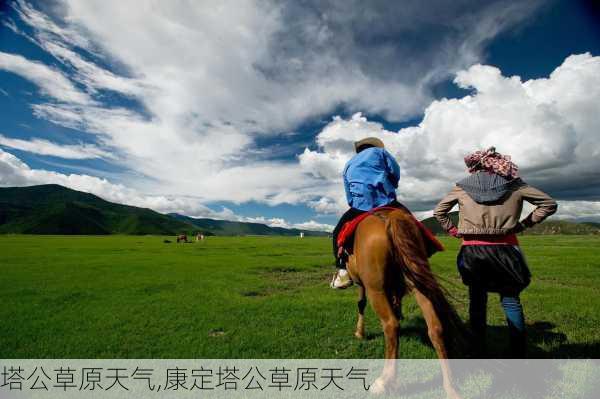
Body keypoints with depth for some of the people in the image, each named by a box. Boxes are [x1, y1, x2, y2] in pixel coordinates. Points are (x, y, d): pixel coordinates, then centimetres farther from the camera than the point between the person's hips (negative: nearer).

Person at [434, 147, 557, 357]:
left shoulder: (462, 187, 3)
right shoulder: (515, 185, 4)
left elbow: (438, 211, 7)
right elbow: (549, 204, 8)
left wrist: (453, 230, 9)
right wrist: (523, 225, 6)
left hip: (471, 251, 0)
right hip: (504, 250, 0)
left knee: (477, 301, 13)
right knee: (511, 301, 12)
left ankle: (479, 351, 21)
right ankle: (519, 353, 15)